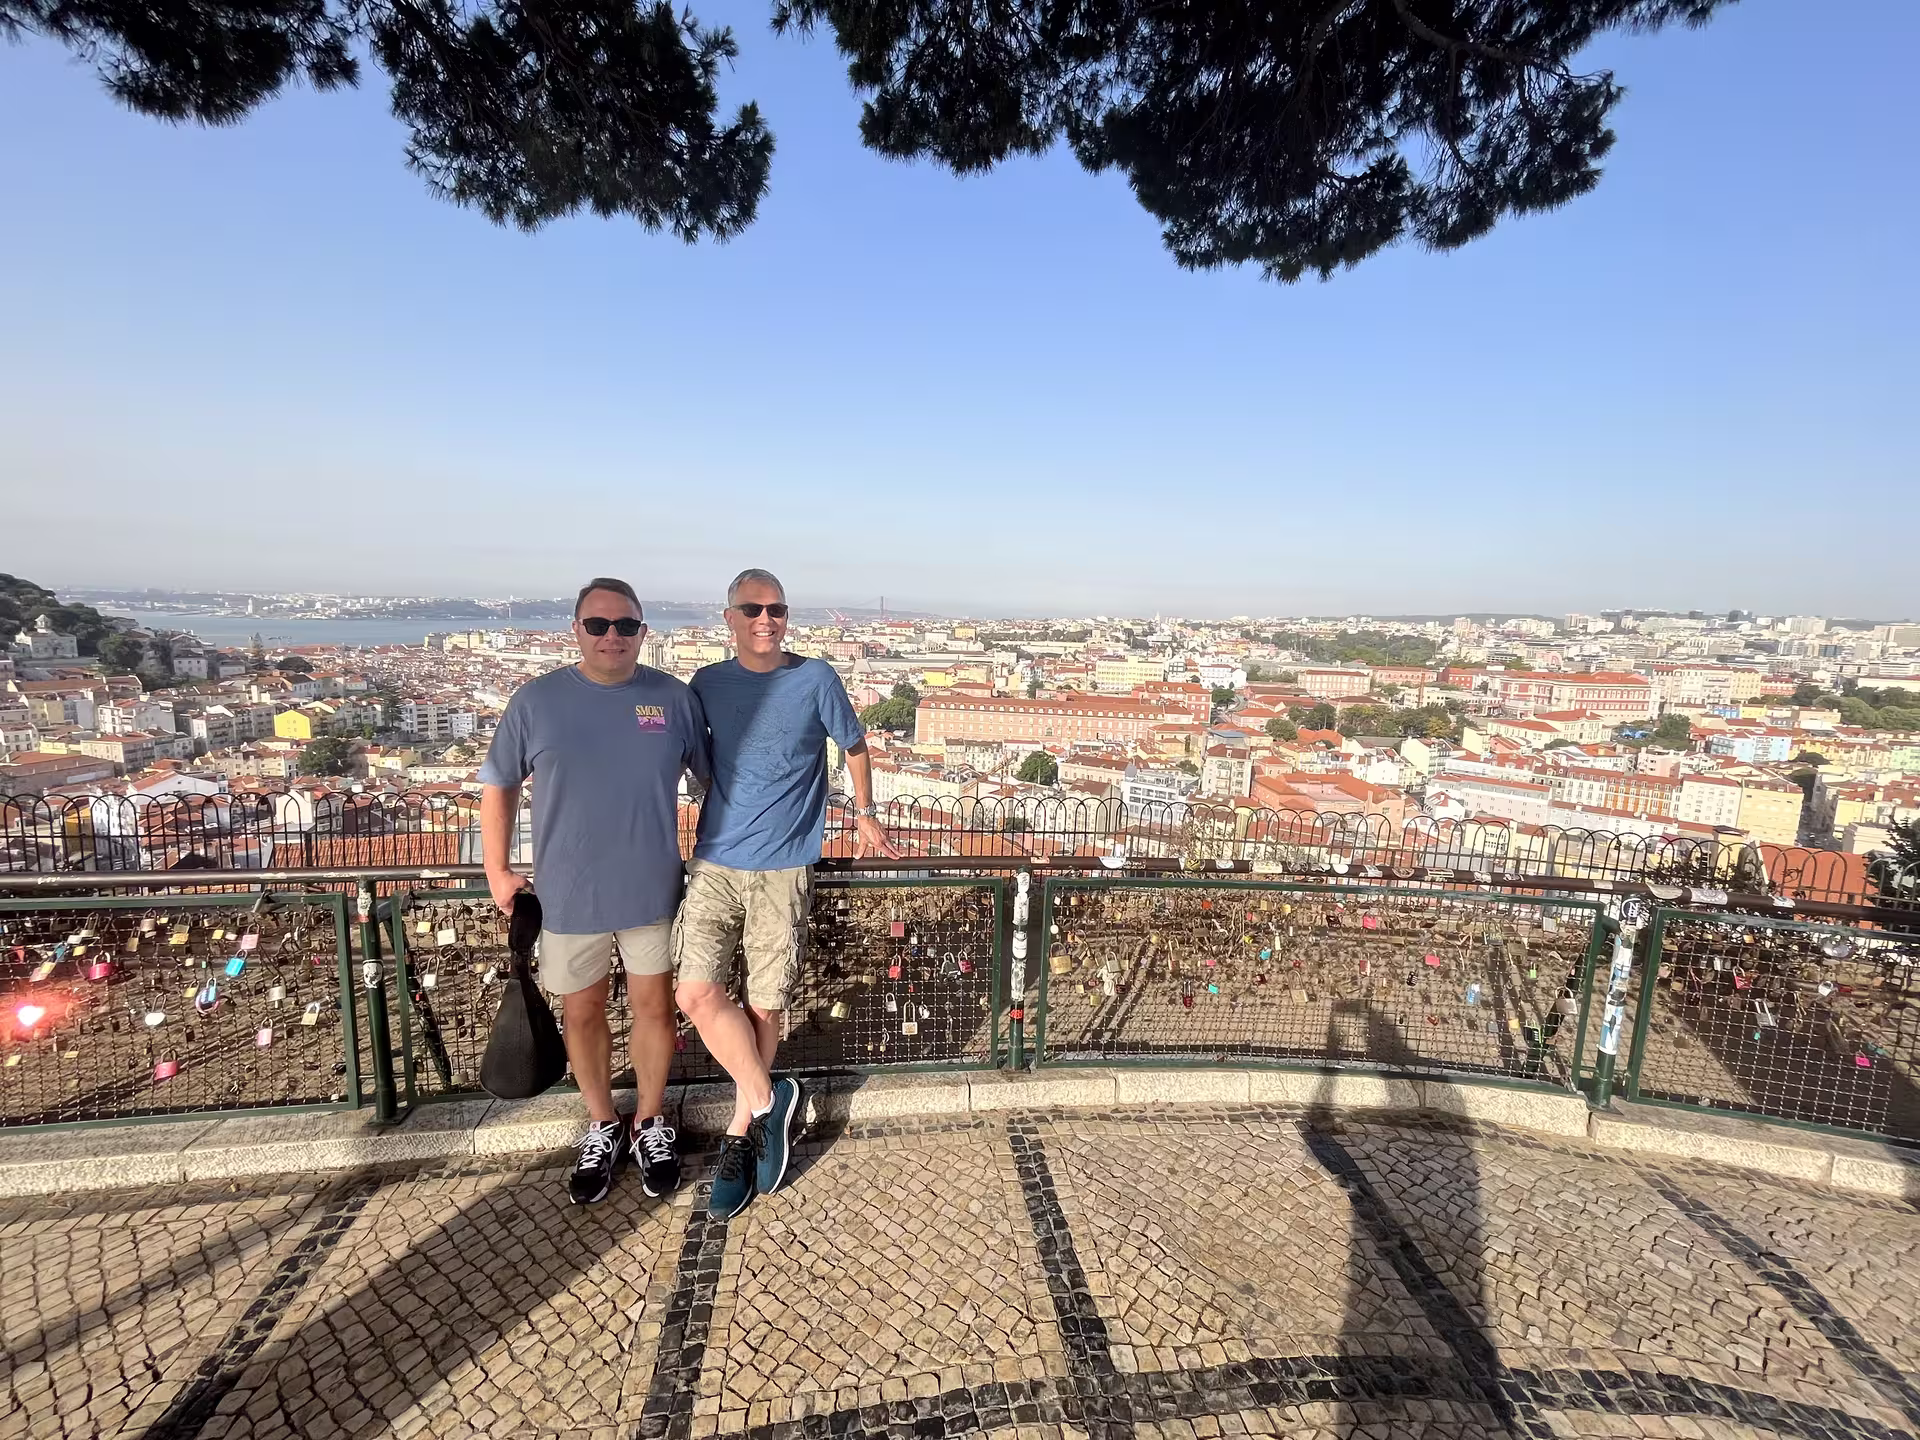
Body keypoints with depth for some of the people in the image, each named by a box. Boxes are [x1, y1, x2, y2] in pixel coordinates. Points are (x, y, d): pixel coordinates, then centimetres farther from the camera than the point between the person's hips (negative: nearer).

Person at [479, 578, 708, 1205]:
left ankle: (650, 1122, 35)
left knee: (653, 1006, 12)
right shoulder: (537, 700, -6)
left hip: (652, 889, 0)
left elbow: (712, 775, 4)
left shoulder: (674, 698, -5)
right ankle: (602, 1126, 38)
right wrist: (497, 870, 2)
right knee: (581, 1013, 15)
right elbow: (499, 786, 4)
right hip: (568, 894, 1)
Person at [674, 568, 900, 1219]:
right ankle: (768, 1099, 11)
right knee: (697, 992, -11)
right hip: (714, 863, 2)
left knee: (764, 1004, 4)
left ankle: (740, 1136, 25)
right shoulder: (706, 684, 5)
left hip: (783, 869, -2)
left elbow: (855, 746, 12)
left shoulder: (816, 679, -2)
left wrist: (865, 816, 17)